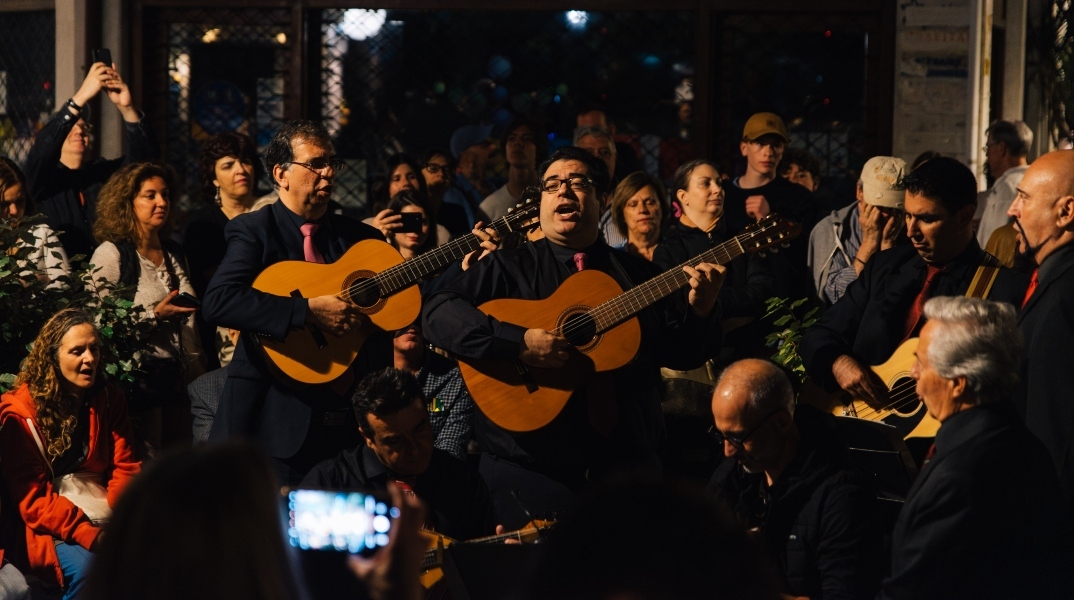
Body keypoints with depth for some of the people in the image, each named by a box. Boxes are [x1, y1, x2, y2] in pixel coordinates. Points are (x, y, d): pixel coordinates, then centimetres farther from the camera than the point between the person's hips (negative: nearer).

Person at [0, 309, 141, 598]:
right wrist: (91, 536, -28)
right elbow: (32, 499, -14)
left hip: (101, 515, 4)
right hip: (45, 526, -4)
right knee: (84, 566, -34)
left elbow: (125, 467, 2)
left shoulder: (110, 400, 8)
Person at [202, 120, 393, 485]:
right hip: (280, 419, -4)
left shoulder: (360, 237, 13)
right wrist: (309, 311, -23)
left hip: (352, 418, 5)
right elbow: (218, 301, -20)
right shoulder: (255, 232, -2)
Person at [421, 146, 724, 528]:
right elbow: (436, 313, -12)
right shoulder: (510, 267, 2)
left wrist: (700, 310, -12)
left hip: (625, 466, 3)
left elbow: (681, 354, 9)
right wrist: (517, 343, -24)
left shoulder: (636, 273, 13)